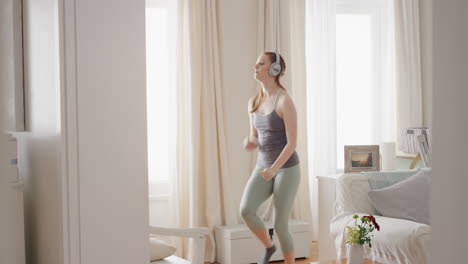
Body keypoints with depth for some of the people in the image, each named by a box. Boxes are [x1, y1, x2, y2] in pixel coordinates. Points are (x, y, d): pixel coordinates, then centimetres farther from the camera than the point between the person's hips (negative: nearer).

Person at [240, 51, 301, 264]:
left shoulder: (285, 101, -17)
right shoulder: (253, 102, 6)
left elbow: (292, 142, -18)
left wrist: (274, 169, -30)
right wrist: (248, 144, -12)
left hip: (286, 169, -6)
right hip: (263, 168, 6)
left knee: (280, 226, -4)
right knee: (246, 210, -19)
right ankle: (268, 246, 10)